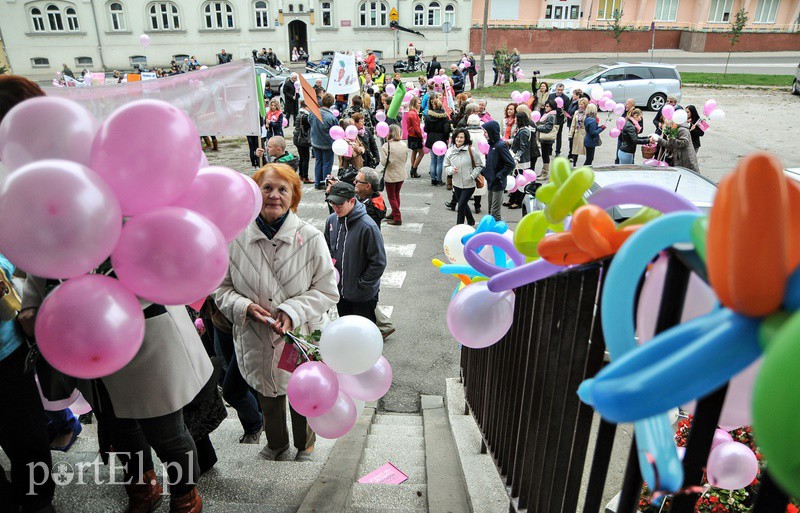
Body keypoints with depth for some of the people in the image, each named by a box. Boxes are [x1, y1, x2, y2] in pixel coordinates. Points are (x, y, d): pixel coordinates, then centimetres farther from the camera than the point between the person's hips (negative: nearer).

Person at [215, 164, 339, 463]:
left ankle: (305, 445, 53)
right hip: (256, 341, 2)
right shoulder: (237, 238, -11)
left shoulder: (310, 237, -15)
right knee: (267, 399, 26)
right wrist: (245, 307, -19)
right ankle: (275, 442, 57)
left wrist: (292, 312, -23)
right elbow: (222, 288, 0)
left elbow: (327, 290, -10)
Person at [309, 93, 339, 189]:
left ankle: (317, 183, 24)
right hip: (327, 144, -5)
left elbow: (310, 121, 8)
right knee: (327, 163, 9)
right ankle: (326, 184, 17)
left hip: (315, 143, 5)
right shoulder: (331, 117, -24)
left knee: (318, 162, 17)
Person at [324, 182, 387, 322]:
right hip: (339, 290, 6)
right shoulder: (331, 220, -5)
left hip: (363, 295, -6)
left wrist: (361, 284, -16)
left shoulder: (367, 226, -25)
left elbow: (378, 263, -20)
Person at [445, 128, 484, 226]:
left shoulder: (471, 151, -12)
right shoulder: (450, 151, -1)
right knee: (464, 204, 21)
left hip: (469, 185, -5)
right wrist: (452, 170, -15)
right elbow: (446, 167, 7)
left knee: (460, 207, -9)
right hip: (456, 184, 5)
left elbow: (479, 166, -3)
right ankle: (471, 221, 45)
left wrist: (472, 176, -15)